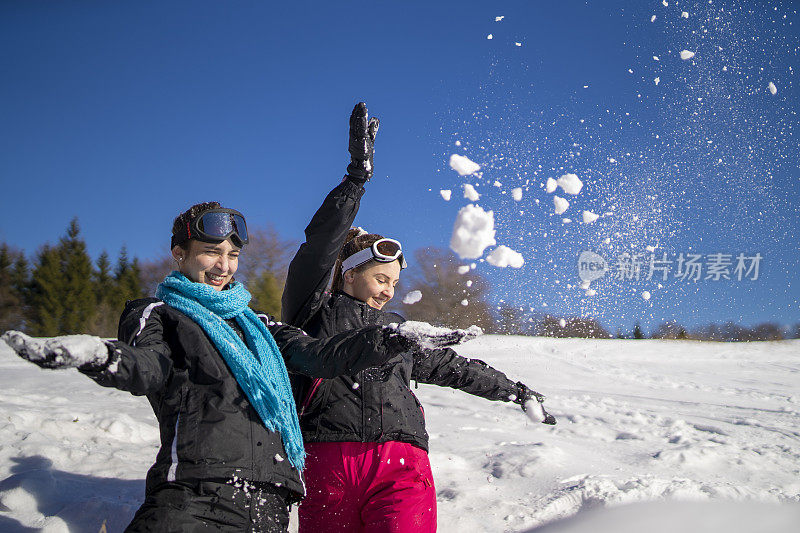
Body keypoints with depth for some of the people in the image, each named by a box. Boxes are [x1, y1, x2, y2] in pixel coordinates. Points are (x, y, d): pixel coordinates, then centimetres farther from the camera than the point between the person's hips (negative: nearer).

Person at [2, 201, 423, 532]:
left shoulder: (256, 324, 25)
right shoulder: (155, 314, 10)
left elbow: (319, 355, 16)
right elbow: (147, 367, -10)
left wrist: (395, 340, 5)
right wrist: (96, 355, -33)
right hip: (192, 497, -4)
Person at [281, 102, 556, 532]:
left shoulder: (400, 332, 28)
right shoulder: (314, 312, 13)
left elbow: (453, 367, 37)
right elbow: (321, 244, 0)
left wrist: (516, 392, 43)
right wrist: (358, 174, -6)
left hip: (400, 466, 3)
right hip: (328, 464, -3)